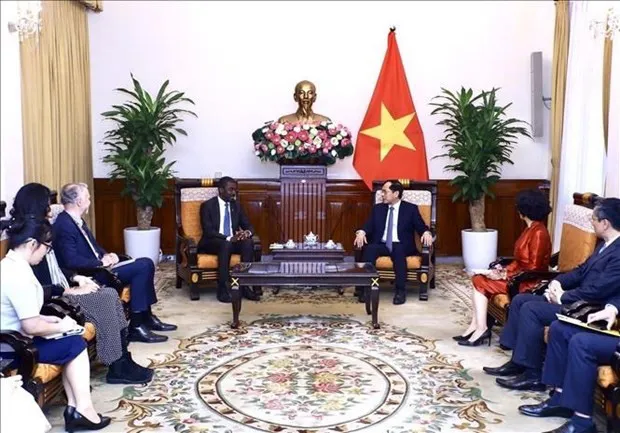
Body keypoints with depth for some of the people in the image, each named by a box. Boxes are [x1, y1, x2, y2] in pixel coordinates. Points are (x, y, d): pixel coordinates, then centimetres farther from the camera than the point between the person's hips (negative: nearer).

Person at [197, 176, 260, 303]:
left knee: (248, 242, -26)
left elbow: (248, 226, 10)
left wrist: (247, 232, -16)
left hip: (233, 241, 5)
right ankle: (222, 289, -34)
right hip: (212, 244, -5)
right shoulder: (207, 205, -6)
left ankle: (244, 285, -26)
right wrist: (228, 238, -28)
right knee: (226, 245, -38)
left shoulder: (236, 205, 10)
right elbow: (208, 231, -16)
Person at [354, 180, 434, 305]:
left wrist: (426, 233, -21)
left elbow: (421, 227, 3)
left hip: (402, 246, -2)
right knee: (369, 249, -31)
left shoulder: (411, 208, 6)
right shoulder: (377, 208, 15)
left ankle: (400, 290, -33)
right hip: (381, 245, 3)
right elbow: (369, 225, 6)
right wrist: (361, 232, -17)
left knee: (398, 250, -38)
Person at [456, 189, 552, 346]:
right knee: (478, 279, -1)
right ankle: (477, 326, -6)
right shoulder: (530, 229, 11)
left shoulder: (539, 233, -19)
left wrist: (506, 276, -16)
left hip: (528, 282, -10)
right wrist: (505, 270, 0)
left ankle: (480, 328, -7)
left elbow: (533, 268, -22)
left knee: (481, 283, -13)